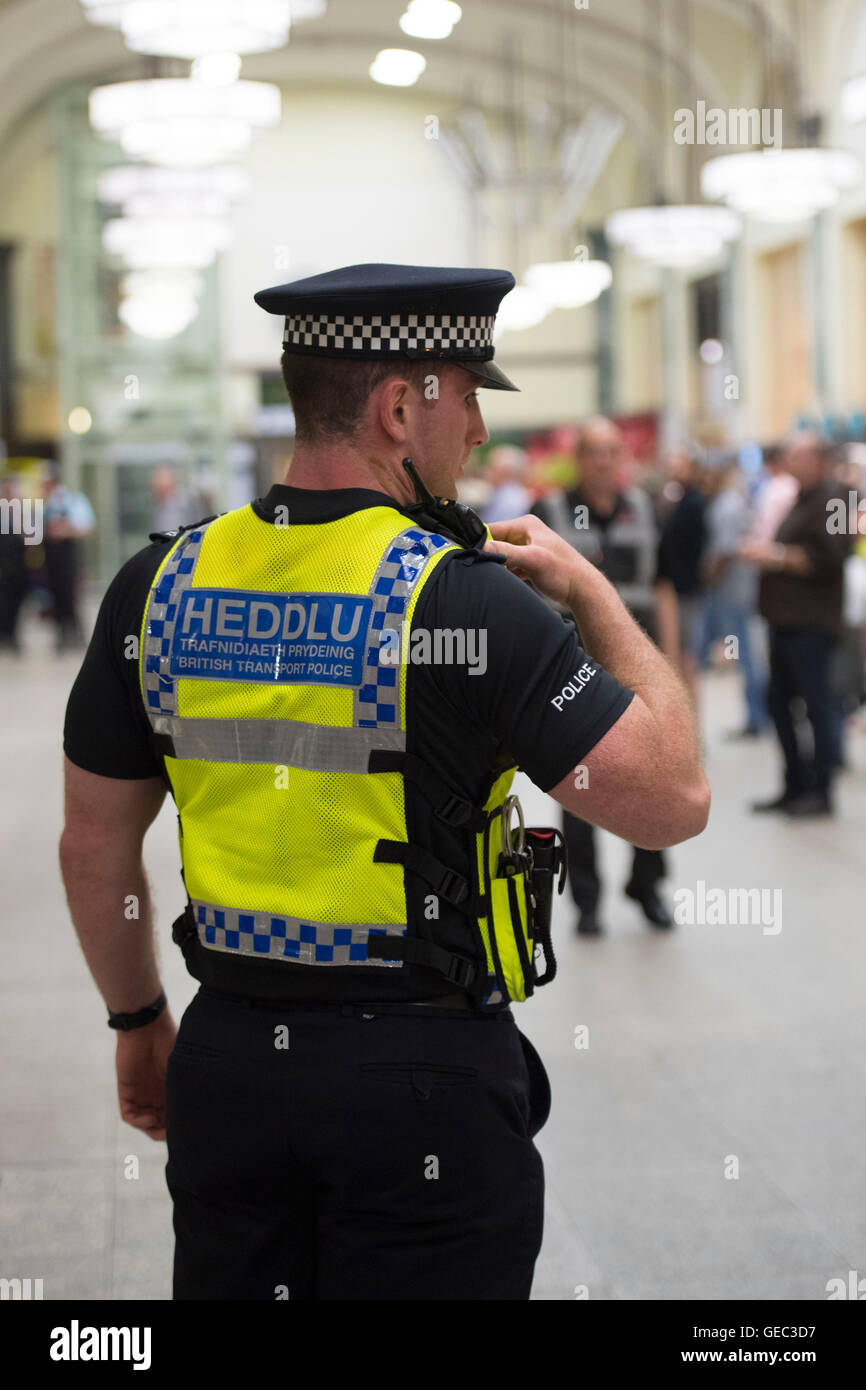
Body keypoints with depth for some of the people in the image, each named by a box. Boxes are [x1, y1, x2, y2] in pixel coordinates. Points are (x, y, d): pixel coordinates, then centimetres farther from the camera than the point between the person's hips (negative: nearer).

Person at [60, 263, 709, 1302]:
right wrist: (592, 593, -3)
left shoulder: (160, 583, -1)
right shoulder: (463, 598, -17)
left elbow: (95, 846, 7)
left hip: (230, 1057, 5)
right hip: (423, 1072, -4)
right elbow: (672, 801, -16)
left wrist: (138, 1024, 21)